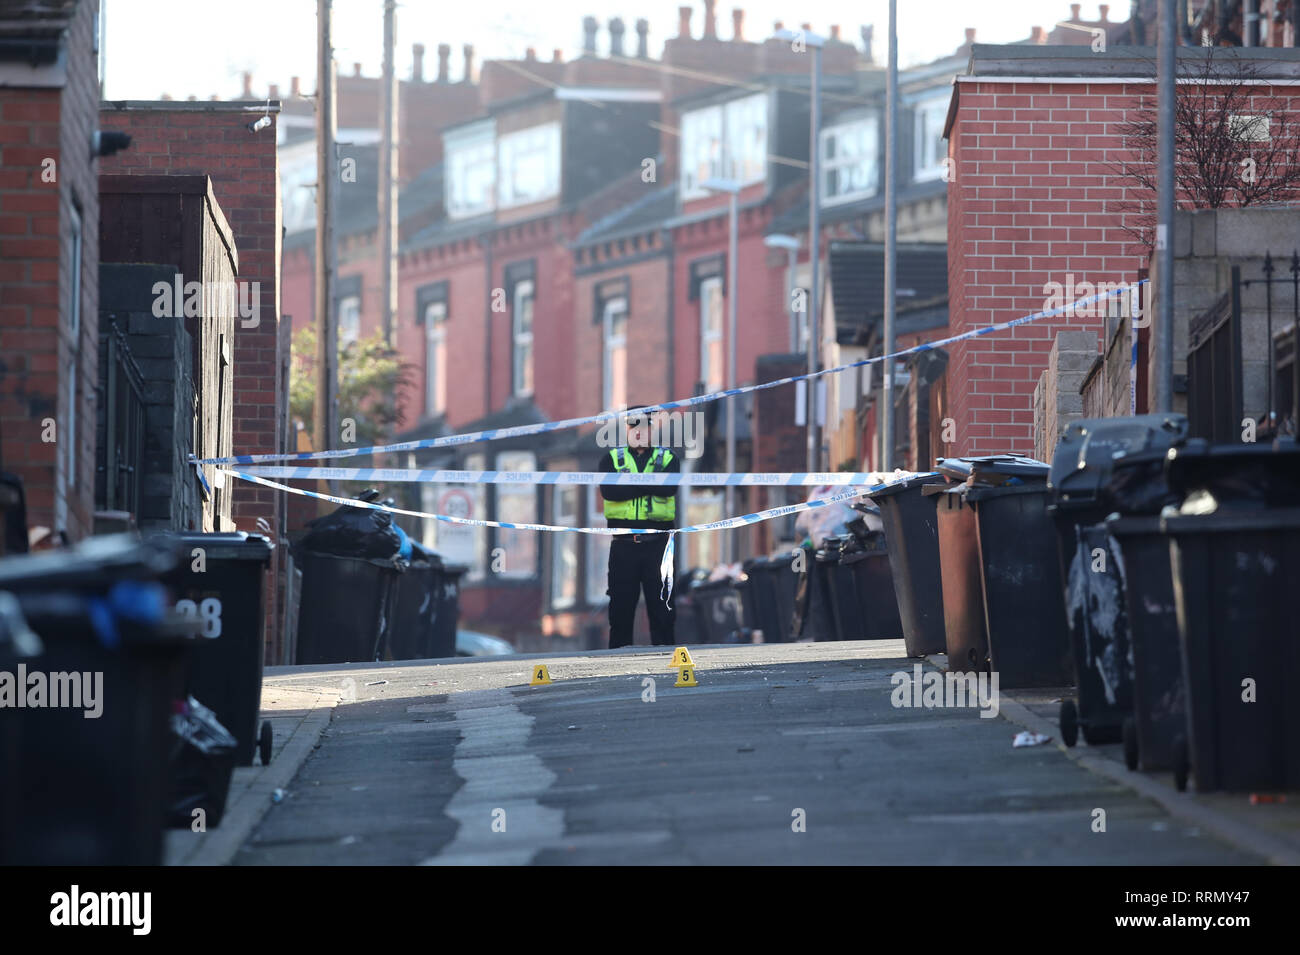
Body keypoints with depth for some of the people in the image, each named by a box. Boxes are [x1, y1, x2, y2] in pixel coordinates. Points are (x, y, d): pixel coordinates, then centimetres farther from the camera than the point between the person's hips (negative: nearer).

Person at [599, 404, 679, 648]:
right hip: (623, 546, 0)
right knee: (621, 607, 2)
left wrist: (630, 481, -12)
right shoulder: (611, 459, 10)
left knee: (661, 606, 1)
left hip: (657, 544, 0)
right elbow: (609, 490, -10)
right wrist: (648, 485, -12)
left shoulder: (668, 459, 9)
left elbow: (668, 486, -13)